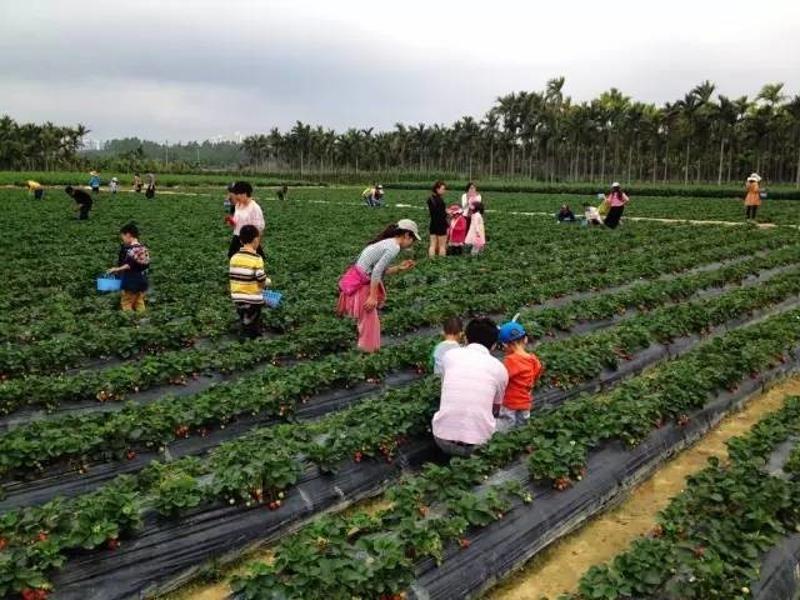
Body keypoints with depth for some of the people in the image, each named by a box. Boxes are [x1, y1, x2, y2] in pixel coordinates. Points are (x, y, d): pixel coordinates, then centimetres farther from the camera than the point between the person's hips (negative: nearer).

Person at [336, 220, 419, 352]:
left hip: (358, 281, 10)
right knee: (370, 319, 1)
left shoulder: (388, 242, 12)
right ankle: (369, 350, 13)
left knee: (368, 318, 20)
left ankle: (367, 347, 32)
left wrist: (400, 268, 10)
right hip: (359, 283, -10)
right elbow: (376, 272, -22)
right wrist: (373, 297, -20)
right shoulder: (394, 247, -17)